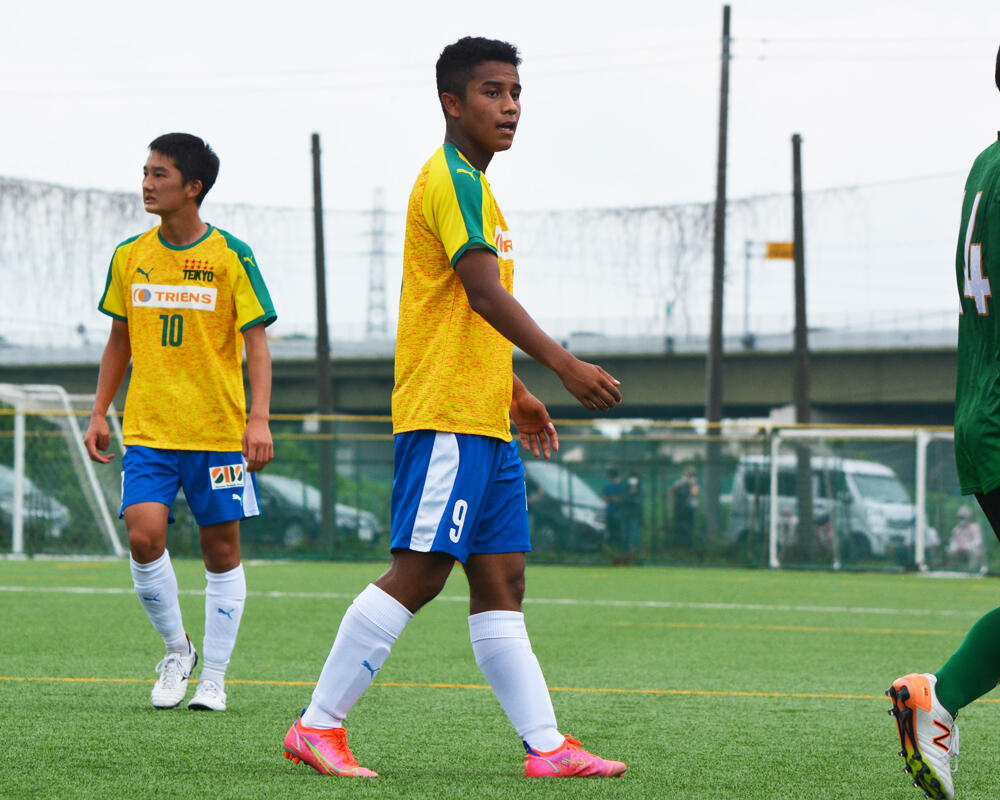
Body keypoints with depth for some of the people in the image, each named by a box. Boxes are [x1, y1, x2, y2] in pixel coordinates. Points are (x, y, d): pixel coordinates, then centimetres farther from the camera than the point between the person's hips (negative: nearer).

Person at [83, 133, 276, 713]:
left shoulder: (232, 256, -3)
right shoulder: (130, 256, 7)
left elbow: (256, 343, -4)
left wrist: (259, 419, -15)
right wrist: (100, 414, 10)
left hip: (219, 431, -2)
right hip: (147, 430, 2)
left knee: (222, 552, 1)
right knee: (144, 534, -15)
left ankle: (213, 678, 12)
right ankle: (176, 650, 7)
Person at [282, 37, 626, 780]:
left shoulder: (472, 184, 21)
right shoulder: (452, 181, -11)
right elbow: (485, 293, -22)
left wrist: (515, 392, 28)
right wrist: (567, 366, -26)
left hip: (486, 421, 10)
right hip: (445, 414, -10)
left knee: (502, 578, 7)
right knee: (421, 573, -11)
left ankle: (546, 745, 6)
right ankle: (318, 726, -7)